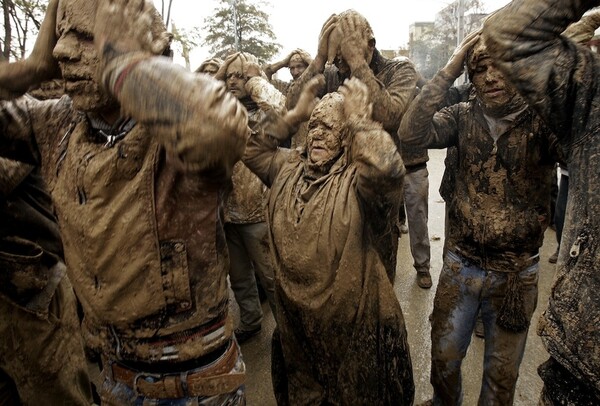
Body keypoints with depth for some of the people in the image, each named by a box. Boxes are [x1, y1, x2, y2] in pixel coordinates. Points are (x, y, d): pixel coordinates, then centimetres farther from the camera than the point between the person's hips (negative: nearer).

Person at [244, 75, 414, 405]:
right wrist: (295, 114, -2)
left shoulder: (358, 178, -18)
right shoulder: (289, 169, 4)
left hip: (351, 317, -5)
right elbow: (252, 151, 4)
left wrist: (359, 120, -24)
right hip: (294, 314, 6)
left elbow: (388, 169, -39)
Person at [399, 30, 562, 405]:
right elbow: (412, 133, -20)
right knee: (444, 357, 19)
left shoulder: (544, 120, -11)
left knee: (502, 371, 19)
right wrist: (450, 70, -21)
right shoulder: (464, 117, -5)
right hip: (460, 264, 2)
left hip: (516, 272, -1)